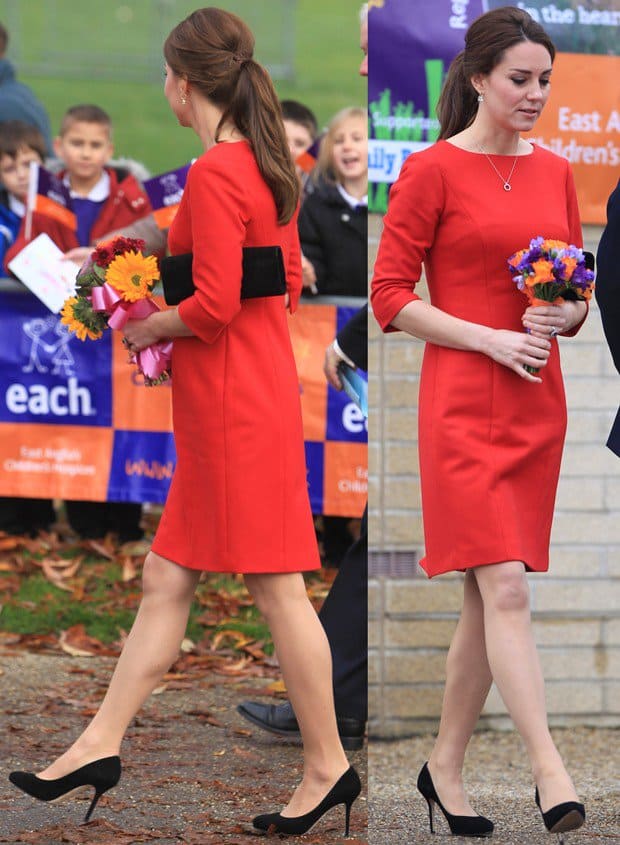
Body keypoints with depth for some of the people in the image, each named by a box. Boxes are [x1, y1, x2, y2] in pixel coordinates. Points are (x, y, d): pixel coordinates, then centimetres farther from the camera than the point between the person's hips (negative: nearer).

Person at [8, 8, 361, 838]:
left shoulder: (214, 174, -17)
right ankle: (101, 744, 16)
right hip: (236, 403, 10)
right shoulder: (265, 167, 11)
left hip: (235, 410, -10)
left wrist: (148, 328, -4)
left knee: (277, 587, -2)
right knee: (166, 580, 11)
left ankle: (327, 766, 5)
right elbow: (288, 280, 18)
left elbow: (214, 306, -22)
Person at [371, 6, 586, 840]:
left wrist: (567, 312, -5)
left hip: (538, 405, 6)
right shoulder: (433, 170, -5)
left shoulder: (555, 172, 11)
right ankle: (550, 772, -17)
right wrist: (491, 338, -16)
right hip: (463, 404, -6)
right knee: (506, 589, -14)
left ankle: (445, 765, 20)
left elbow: (580, 295, 18)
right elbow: (391, 298, -7)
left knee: (489, 598, 9)